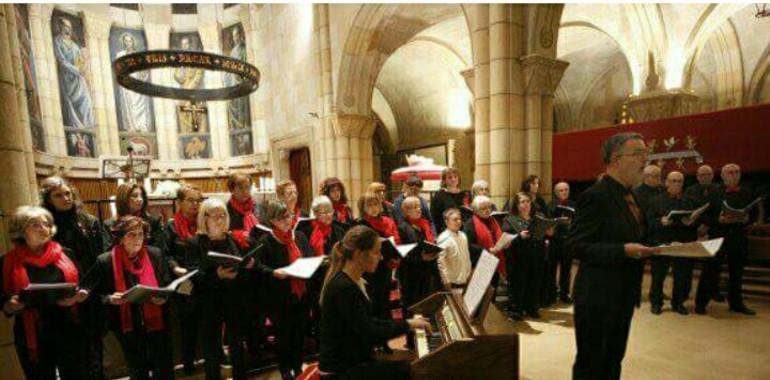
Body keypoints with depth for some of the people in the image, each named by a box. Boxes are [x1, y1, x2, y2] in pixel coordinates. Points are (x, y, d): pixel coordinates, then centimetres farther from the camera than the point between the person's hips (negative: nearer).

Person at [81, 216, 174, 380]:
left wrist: (163, 298, -16)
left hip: (156, 322, 0)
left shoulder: (155, 254, -5)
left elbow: (168, 285, 3)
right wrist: (110, 299, -19)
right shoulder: (105, 261, -9)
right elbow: (95, 294, 1)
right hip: (127, 325, 0)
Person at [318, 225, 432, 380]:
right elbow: (369, 334, -25)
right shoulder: (343, 287, -24)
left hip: (354, 360, 9)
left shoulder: (354, 281, 5)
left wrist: (405, 323, 3)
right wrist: (407, 324, -14)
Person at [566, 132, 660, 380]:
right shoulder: (595, 196, -19)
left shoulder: (629, 196, 10)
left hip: (623, 294, 9)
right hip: (598, 297, -9)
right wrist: (623, 251, -29)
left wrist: (644, 248, 1)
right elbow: (575, 246, -23)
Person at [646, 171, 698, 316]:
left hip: (684, 244, 3)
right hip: (661, 244, -3)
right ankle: (656, 303, 16)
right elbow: (649, 221, -2)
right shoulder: (656, 201, 3)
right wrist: (661, 222, -21)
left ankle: (678, 303, 24)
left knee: (684, 276, 6)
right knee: (658, 275, 3)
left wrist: (691, 222, -12)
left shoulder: (688, 201, 13)